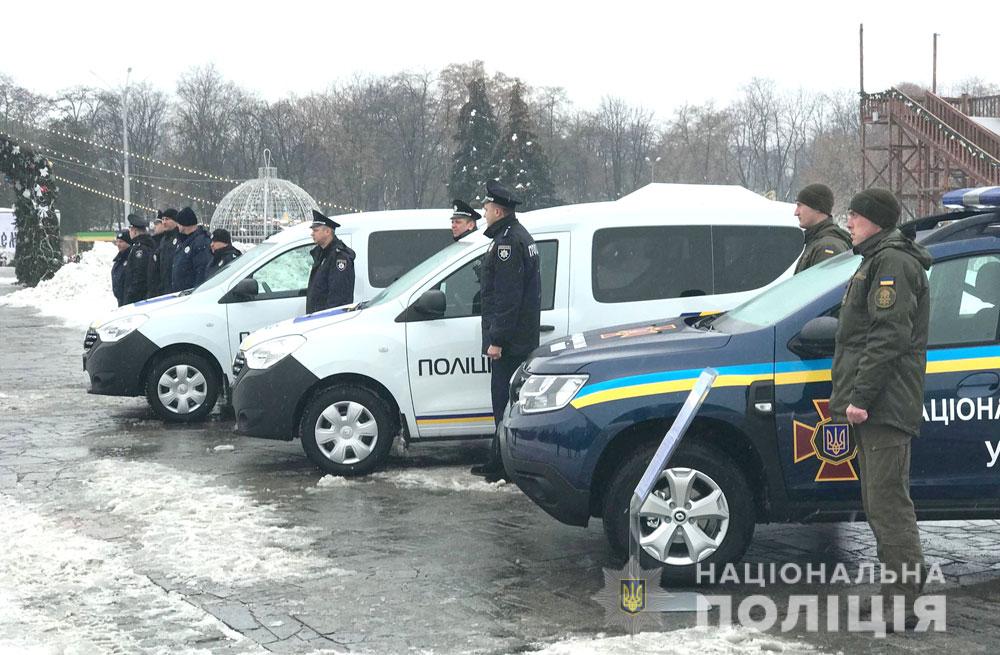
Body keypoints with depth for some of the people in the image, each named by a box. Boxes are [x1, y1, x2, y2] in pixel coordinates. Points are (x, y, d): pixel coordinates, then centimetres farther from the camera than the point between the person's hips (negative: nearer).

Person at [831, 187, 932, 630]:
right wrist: (852, 396, 23)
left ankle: (903, 604, -11)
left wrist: (862, 396, -23)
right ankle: (898, 595, 20)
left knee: (888, 504, -12)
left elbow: (888, 336, -20)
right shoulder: (877, 261, 24)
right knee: (881, 505, 14)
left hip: (882, 409, -11)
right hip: (875, 409, 11)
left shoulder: (892, 262, -10)